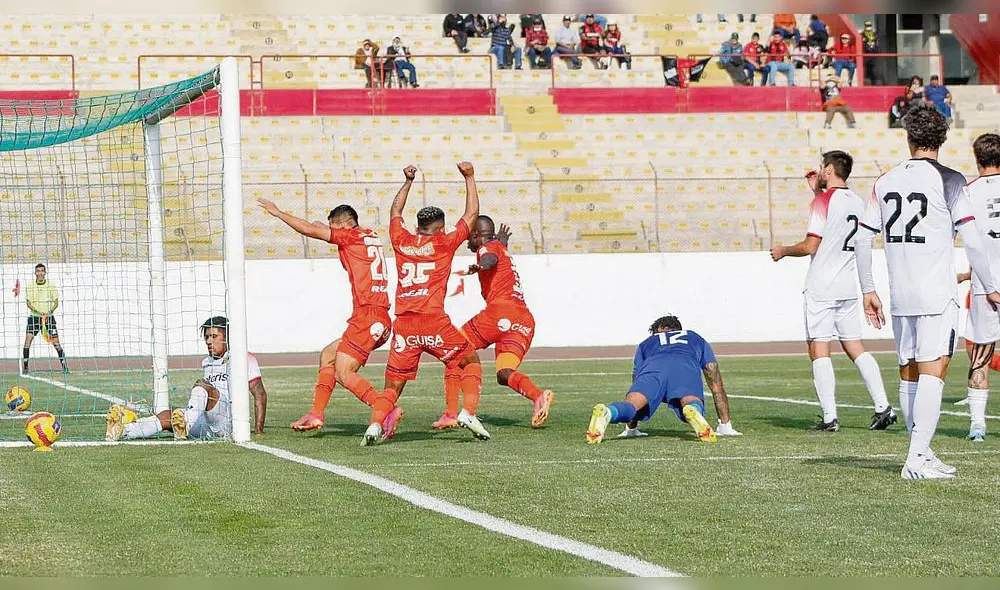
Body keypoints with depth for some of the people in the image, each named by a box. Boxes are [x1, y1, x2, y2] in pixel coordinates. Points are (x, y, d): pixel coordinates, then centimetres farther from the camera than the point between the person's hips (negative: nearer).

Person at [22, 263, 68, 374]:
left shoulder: (51, 285, 0)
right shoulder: (30, 286, -1)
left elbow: (56, 302, 2)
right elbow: (28, 302, -5)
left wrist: (49, 312, -16)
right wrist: (39, 312, -20)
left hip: (49, 317, 0)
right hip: (34, 316, 0)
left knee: (55, 341, -4)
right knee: (28, 339, -12)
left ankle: (64, 366, 7)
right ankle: (25, 367, -4)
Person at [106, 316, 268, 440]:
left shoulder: (244, 358, 4)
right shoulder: (207, 363, 26)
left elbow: (260, 394, 0)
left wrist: (258, 429, -5)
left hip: (229, 421, -7)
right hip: (208, 427, 7)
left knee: (201, 385, -30)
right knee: (168, 416, -17)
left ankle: (185, 425, -57)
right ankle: (123, 431, -39)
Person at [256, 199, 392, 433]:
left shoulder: (353, 236, -4)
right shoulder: (371, 236, 19)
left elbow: (309, 230, -2)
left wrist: (278, 212, 7)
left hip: (367, 315, -10)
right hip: (381, 319, 10)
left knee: (343, 373, -11)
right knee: (328, 355, 18)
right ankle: (316, 414, 15)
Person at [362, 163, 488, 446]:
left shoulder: (402, 241, 15)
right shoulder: (443, 242, 7)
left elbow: (395, 212, 35)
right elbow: (472, 214, 17)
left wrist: (408, 182, 44)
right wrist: (469, 178, 24)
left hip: (403, 325, 3)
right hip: (434, 322, -3)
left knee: (392, 386, 8)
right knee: (471, 361, 17)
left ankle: (375, 425, -17)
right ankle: (468, 412, -2)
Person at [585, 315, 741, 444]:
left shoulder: (646, 343, 43)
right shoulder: (697, 339, 44)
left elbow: (637, 384, 44)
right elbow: (716, 386, 42)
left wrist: (631, 427, 52)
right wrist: (725, 425, 46)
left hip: (652, 365, 1)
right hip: (686, 367, -1)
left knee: (632, 404, -20)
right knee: (691, 405, -24)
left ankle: (605, 413, -53)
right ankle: (693, 412, -61)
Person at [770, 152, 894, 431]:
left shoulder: (823, 201, -11)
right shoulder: (858, 202, 10)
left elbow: (810, 246, -14)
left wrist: (783, 251, 3)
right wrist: (818, 191, 28)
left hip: (821, 288, -7)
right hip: (848, 287, 7)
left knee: (819, 350, -4)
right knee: (855, 347, 11)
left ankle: (829, 418, -9)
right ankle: (883, 407, 3)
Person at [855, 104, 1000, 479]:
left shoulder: (886, 181, 8)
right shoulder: (947, 180, -7)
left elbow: (861, 238, 9)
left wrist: (868, 290, 16)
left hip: (900, 296, 5)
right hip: (937, 294, -5)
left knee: (909, 374, 13)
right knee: (933, 373, -6)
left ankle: (921, 454, 21)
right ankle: (918, 458, -14)